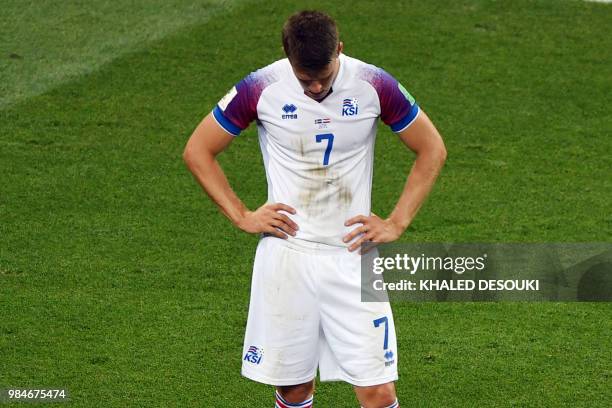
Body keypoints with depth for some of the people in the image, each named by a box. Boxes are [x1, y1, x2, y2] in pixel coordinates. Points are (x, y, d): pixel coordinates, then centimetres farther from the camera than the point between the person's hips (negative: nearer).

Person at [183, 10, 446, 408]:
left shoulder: (374, 86, -7)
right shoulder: (261, 89, -8)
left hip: (353, 258, 0)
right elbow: (197, 150, 5)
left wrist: (396, 223, 1)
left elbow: (433, 149, 7)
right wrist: (242, 216, -1)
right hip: (287, 254, 0)